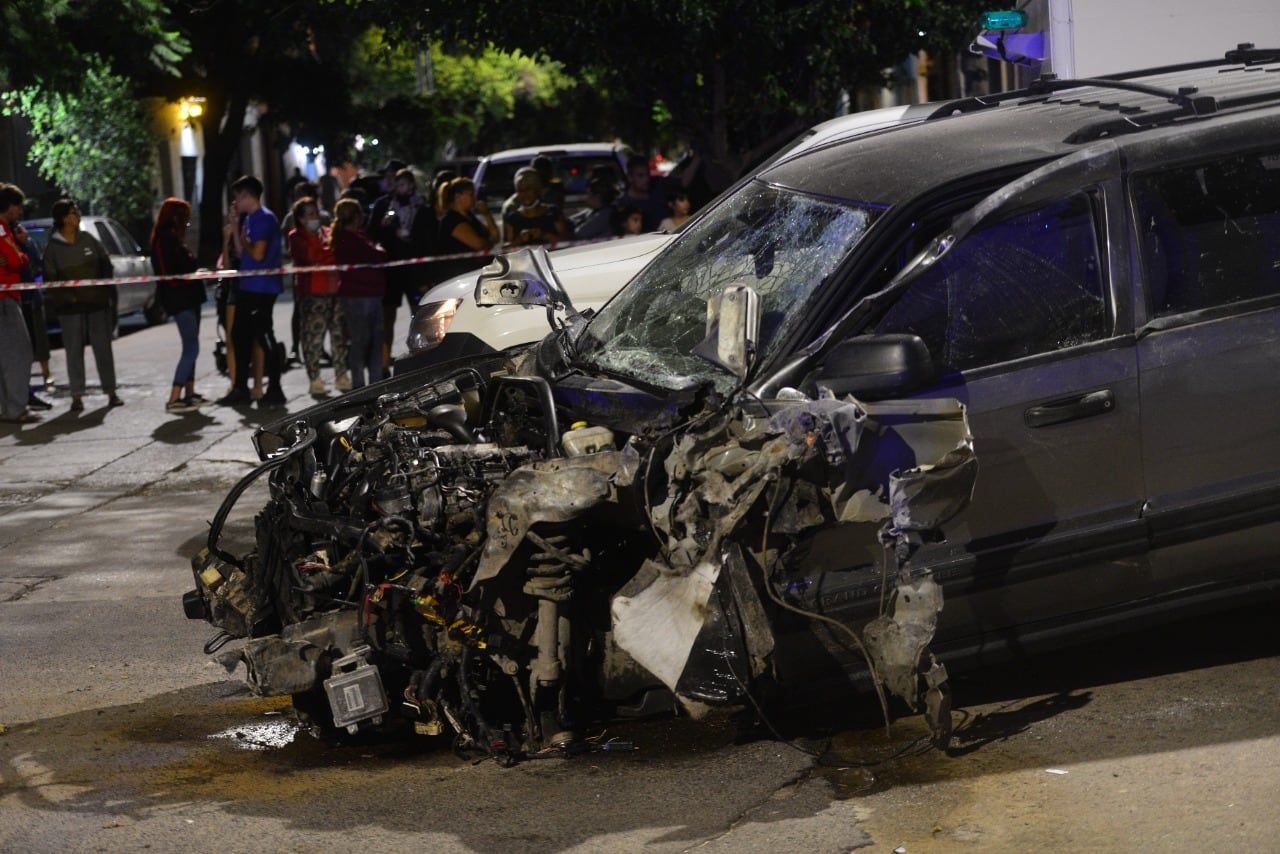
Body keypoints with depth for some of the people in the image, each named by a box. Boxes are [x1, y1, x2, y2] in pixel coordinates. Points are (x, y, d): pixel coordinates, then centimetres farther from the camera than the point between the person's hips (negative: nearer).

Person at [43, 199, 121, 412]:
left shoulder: (88, 239, 6)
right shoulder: (53, 247, -3)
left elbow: (105, 264, 10)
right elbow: (50, 278, -5)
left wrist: (104, 290, 1)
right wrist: (66, 297, -14)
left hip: (97, 302, 3)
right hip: (70, 307, -2)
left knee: (103, 347, 4)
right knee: (74, 351, 0)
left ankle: (111, 392, 10)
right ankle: (77, 396, 5)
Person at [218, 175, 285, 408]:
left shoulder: (265, 219, -14)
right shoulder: (248, 219, 15)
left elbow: (257, 254, -20)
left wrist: (244, 241, -4)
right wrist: (235, 227, 8)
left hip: (262, 288, -10)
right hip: (248, 287, 10)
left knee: (264, 337, -6)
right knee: (240, 335, 12)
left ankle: (275, 391, 1)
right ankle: (241, 390, 20)